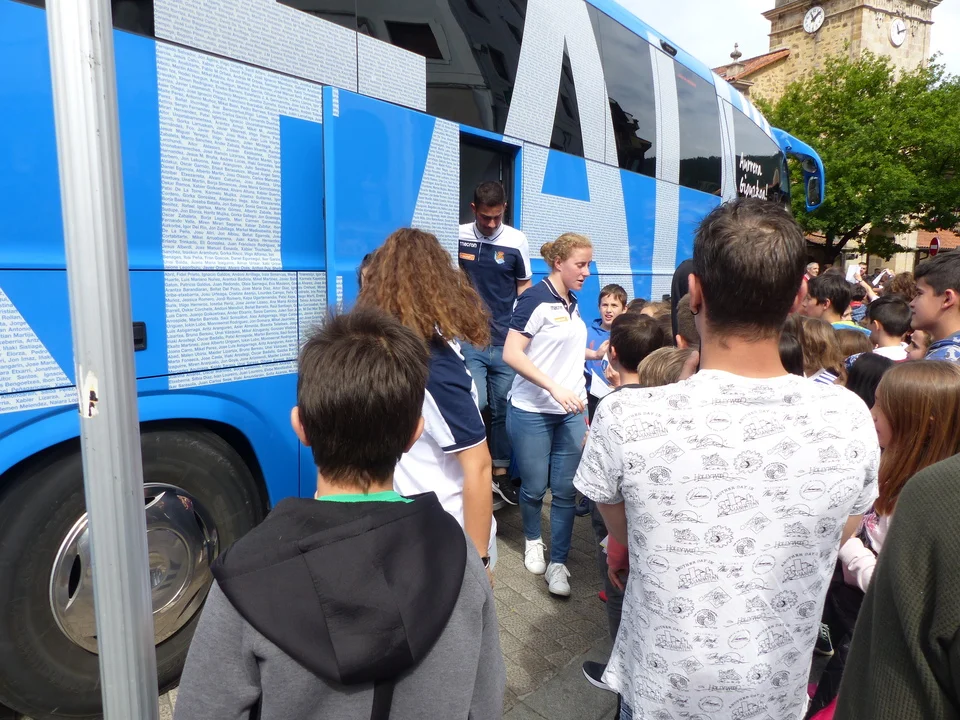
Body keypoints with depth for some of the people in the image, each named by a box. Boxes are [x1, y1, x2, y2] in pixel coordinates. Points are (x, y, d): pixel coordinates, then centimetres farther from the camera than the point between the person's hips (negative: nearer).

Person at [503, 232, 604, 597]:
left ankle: (558, 563, 18)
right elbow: (511, 354, -20)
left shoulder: (571, 303, 10)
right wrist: (555, 388, -24)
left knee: (565, 491, 6)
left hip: (571, 412, 6)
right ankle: (533, 541, 36)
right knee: (534, 487, 9)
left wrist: (595, 353, 11)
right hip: (532, 412, -6)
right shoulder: (536, 298, -13)